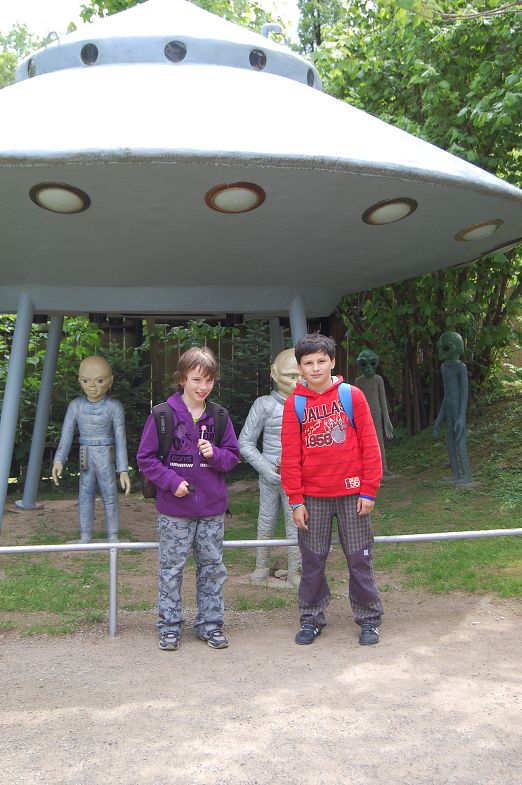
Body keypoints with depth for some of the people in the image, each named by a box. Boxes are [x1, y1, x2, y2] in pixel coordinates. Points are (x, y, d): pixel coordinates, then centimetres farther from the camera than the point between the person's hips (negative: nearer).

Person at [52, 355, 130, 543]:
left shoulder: (114, 407, -9)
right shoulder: (75, 406, -1)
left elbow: (120, 439, -9)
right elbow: (66, 435, 1)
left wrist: (123, 470, -11)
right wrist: (59, 461, -11)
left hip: (106, 458, -3)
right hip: (85, 458, 3)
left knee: (110, 497, 3)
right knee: (85, 497, 9)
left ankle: (113, 537, 14)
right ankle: (85, 537, 18)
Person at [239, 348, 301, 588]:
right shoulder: (265, 405, -8)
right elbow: (245, 443, -5)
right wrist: (267, 469, -11)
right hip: (270, 476, -1)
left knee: (295, 523, 6)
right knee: (266, 521, 13)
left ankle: (294, 571, 21)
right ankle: (261, 566, 31)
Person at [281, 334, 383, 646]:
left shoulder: (353, 395, -3)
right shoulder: (294, 403, 0)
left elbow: (369, 445, -2)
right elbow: (290, 455, 1)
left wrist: (369, 490, -4)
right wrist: (295, 499, -1)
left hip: (352, 493, -1)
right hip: (313, 496, 1)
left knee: (360, 559, 9)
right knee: (313, 561, 11)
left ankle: (369, 618, 25)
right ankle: (311, 618, 27)